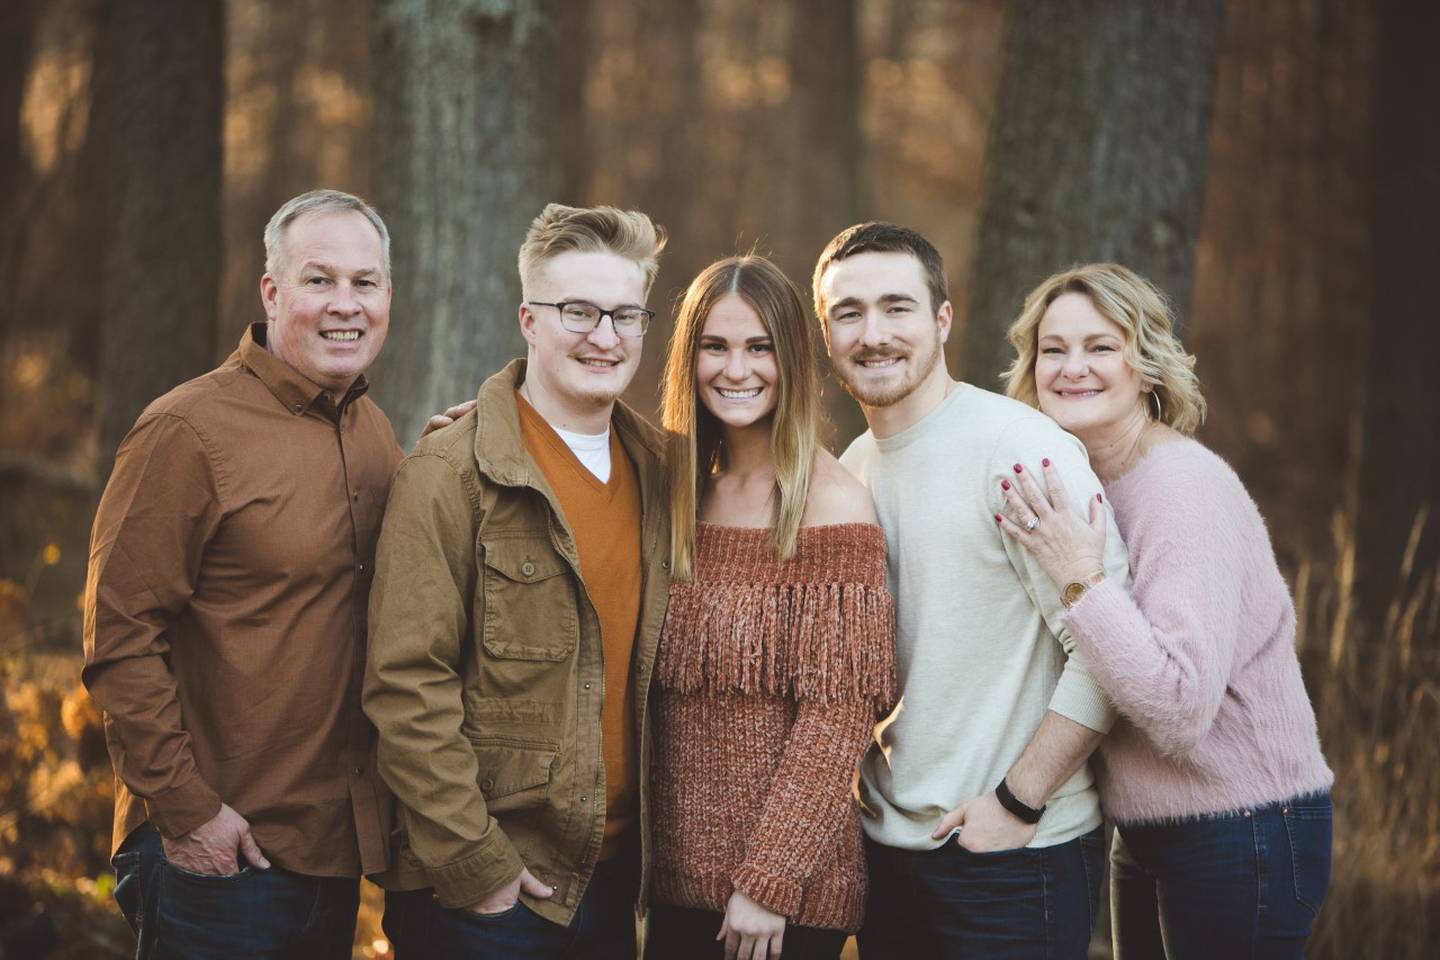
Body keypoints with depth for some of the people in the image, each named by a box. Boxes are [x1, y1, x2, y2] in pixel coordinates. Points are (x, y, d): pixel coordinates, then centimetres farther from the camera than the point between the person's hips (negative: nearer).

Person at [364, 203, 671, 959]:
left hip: (616, 879, 6)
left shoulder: (658, 471, 8)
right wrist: (472, 861, -16)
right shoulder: (450, 476, -10)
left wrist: (657, 848, 8)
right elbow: (407, 688, -14)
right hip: (480, 895, -5)